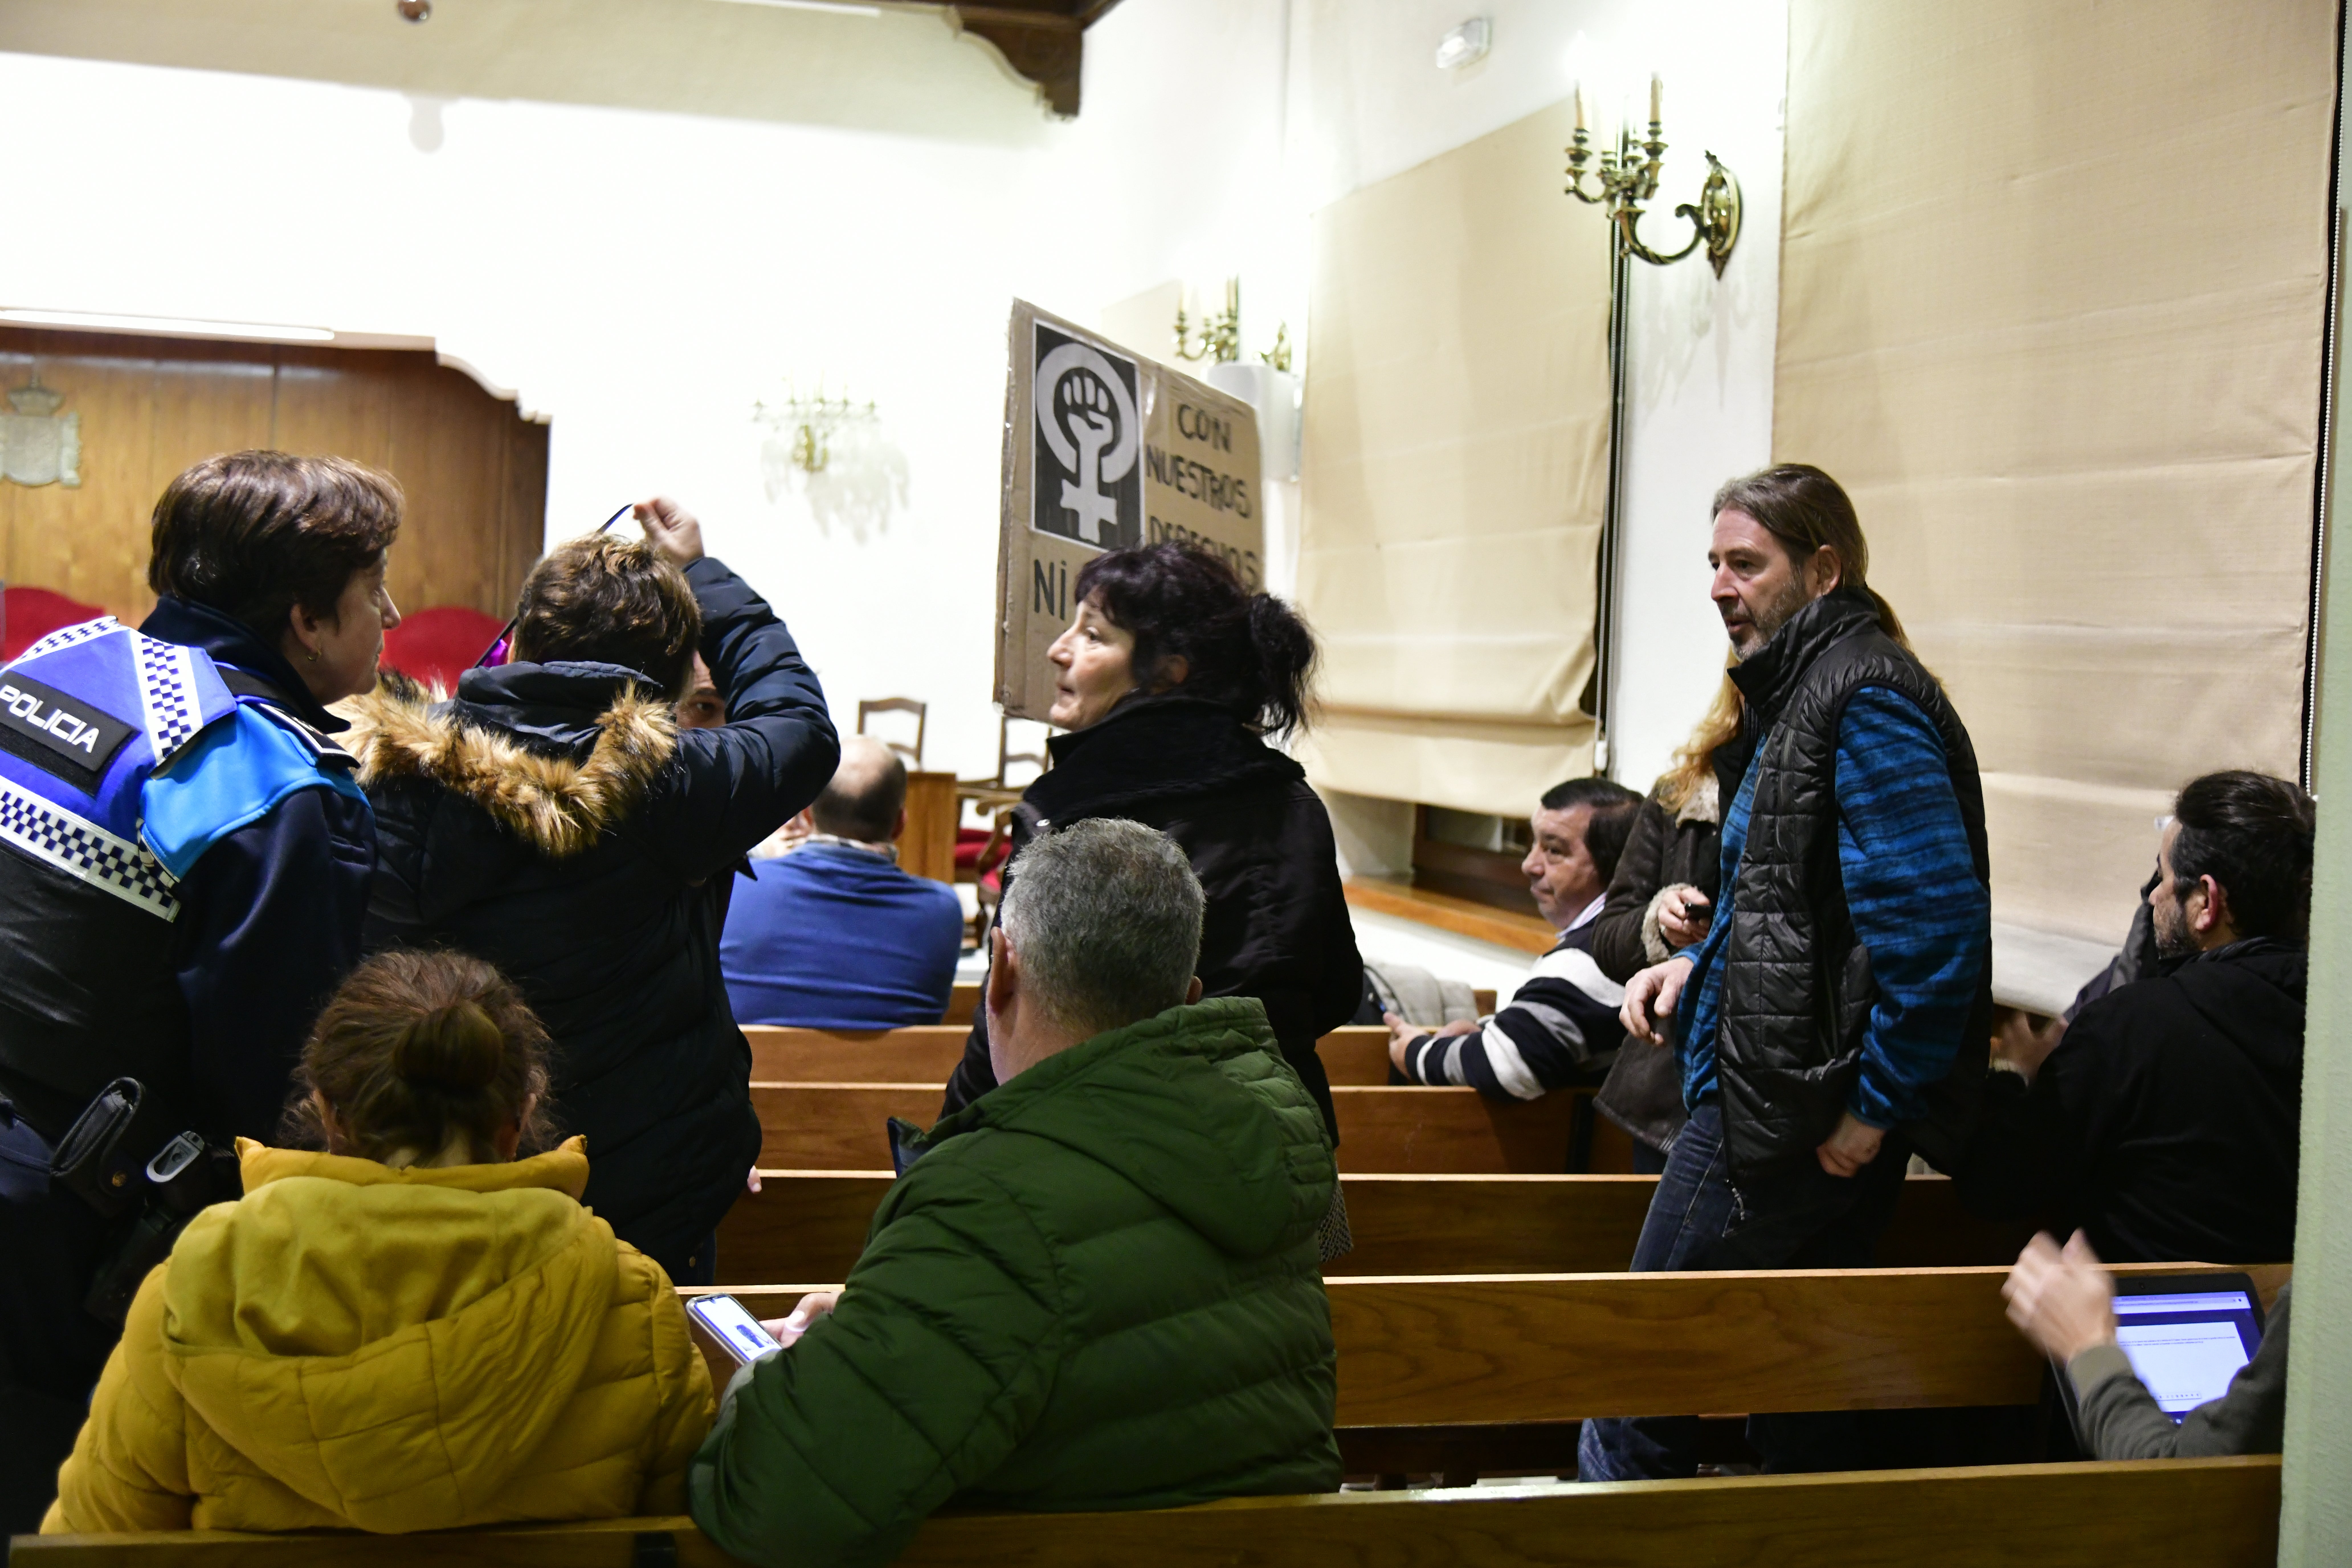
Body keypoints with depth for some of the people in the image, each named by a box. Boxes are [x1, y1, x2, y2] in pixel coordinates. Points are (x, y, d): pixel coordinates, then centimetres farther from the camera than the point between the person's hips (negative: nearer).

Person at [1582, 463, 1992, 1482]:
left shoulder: (1866, 704, -16)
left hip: (1791, 1117, -10)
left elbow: (1934, 925, -24)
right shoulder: (1797, 692, 16)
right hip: (1767, 1091, 10)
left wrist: (1875, 1109, -20)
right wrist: (1697, 966, 10)